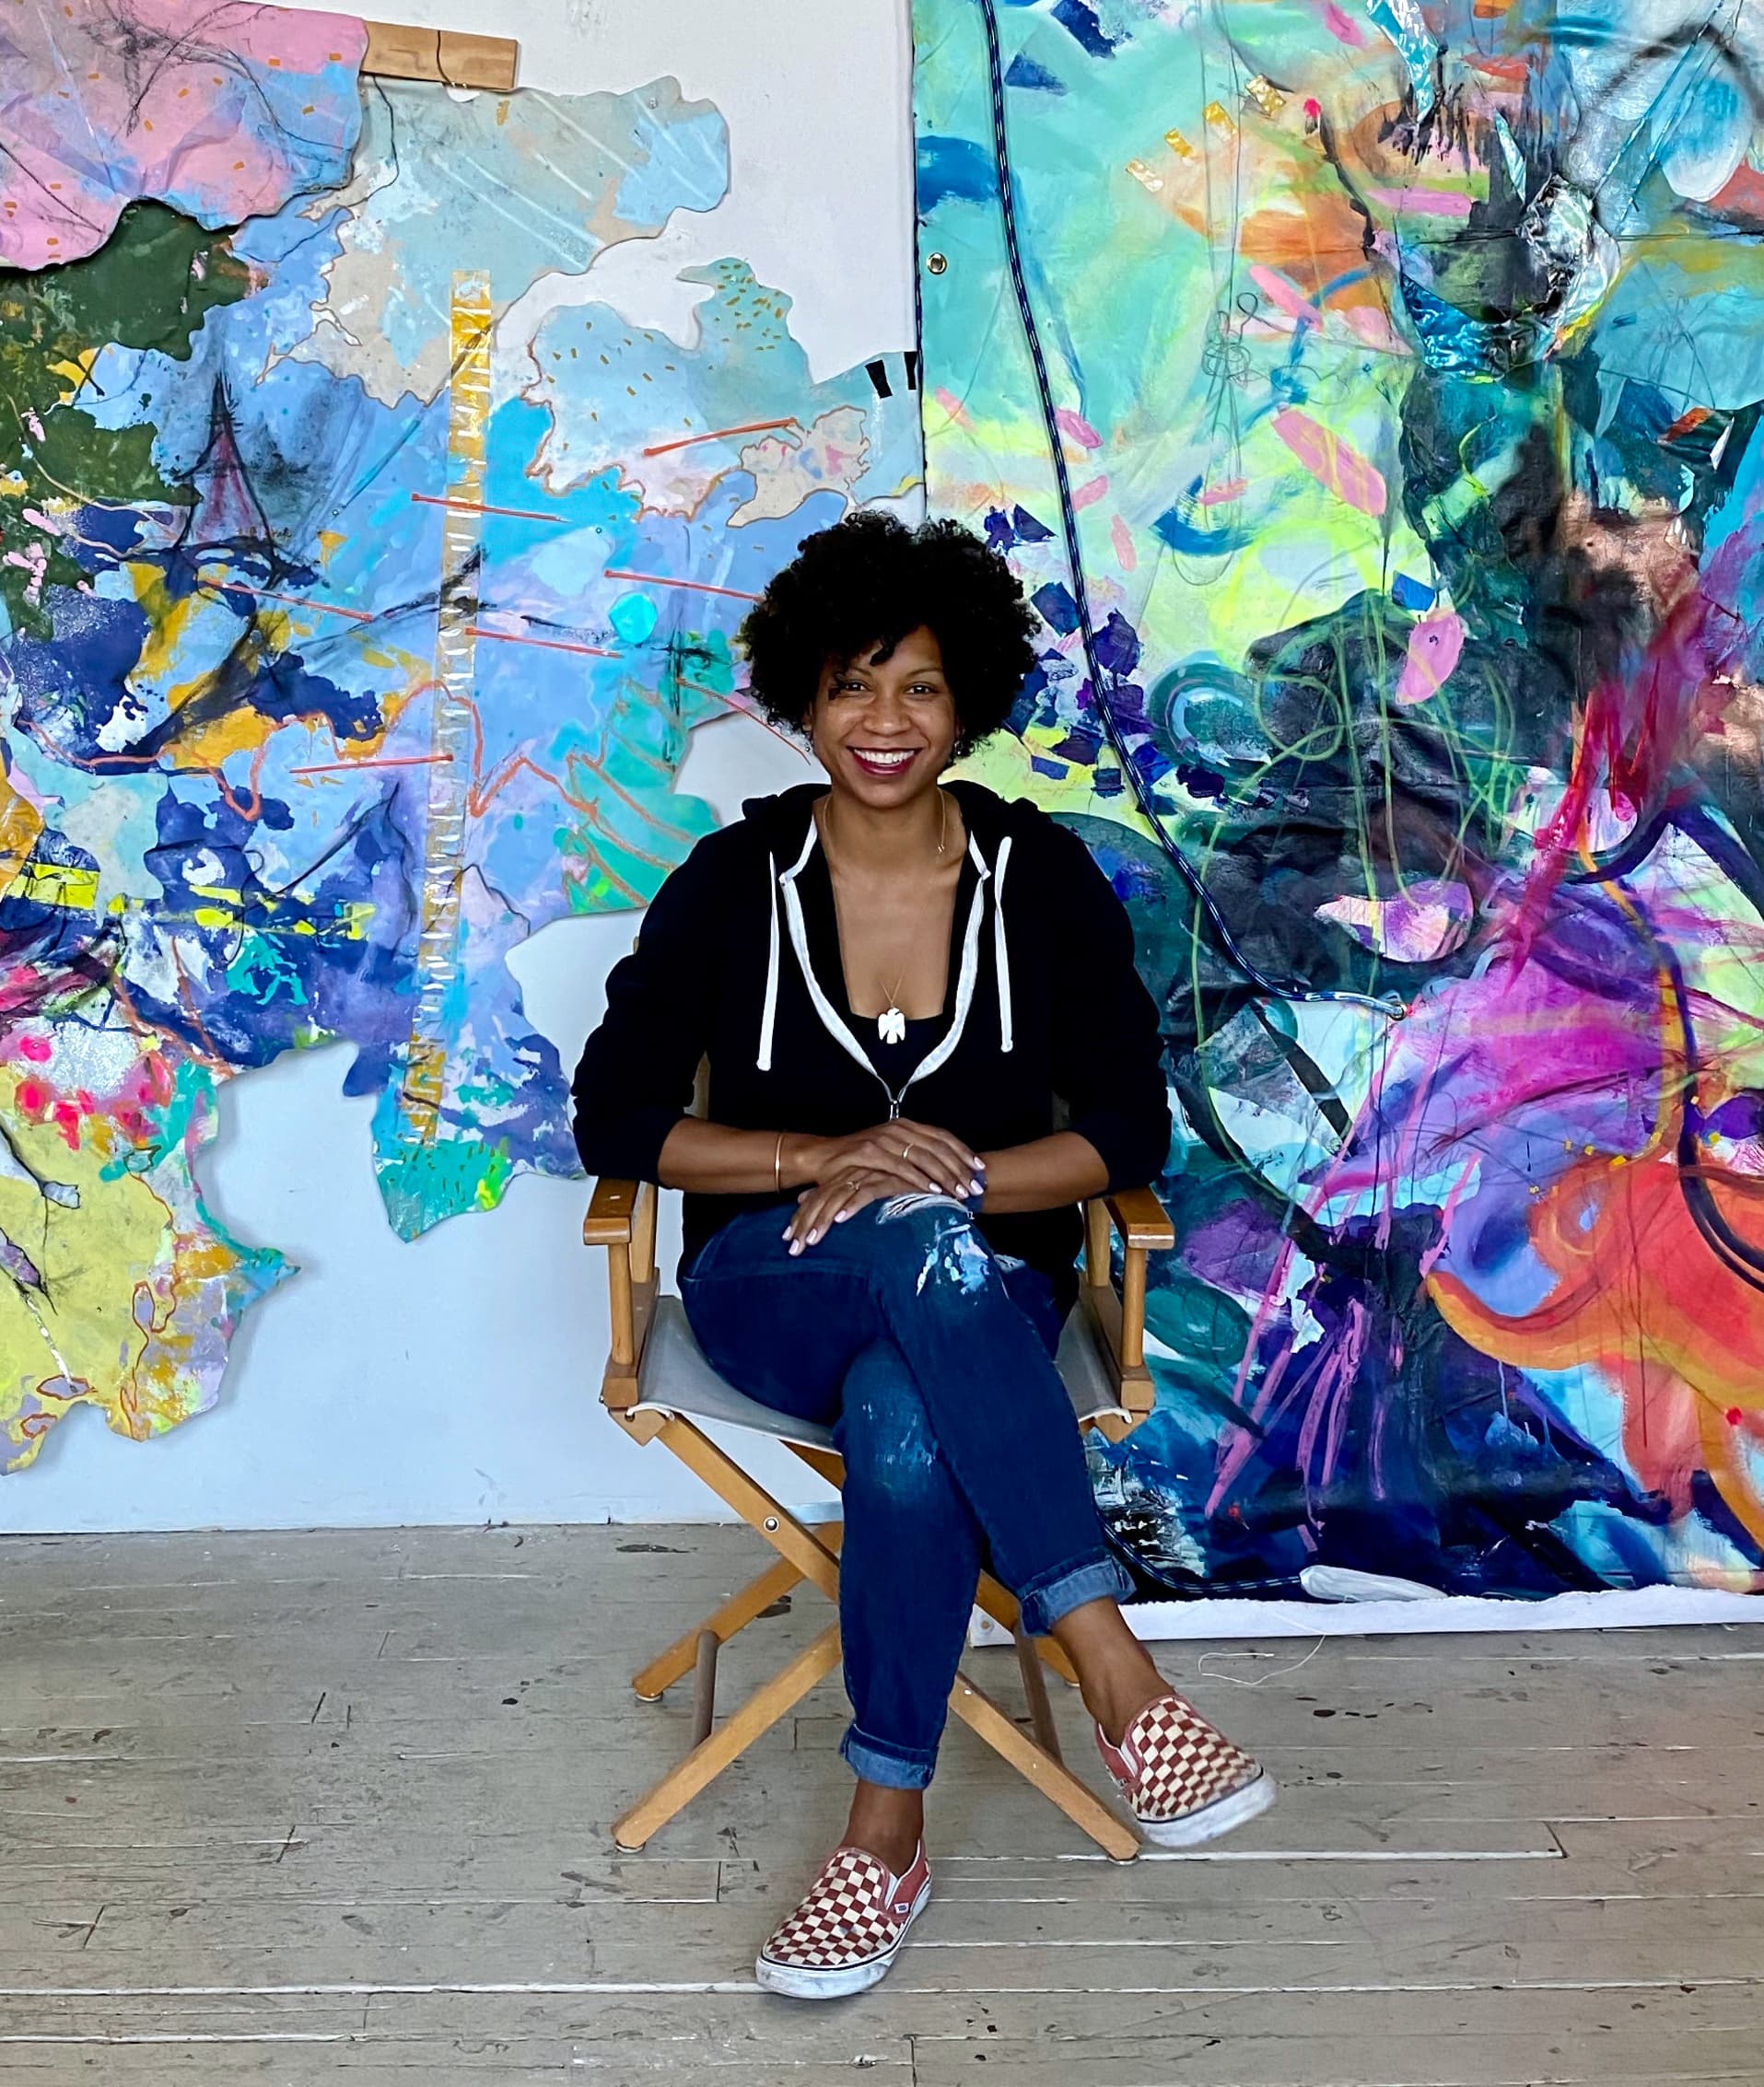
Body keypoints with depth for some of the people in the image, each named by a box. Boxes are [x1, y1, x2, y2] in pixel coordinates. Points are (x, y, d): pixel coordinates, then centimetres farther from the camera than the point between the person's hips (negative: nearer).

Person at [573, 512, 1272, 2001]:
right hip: (774, 1285, 0)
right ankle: (1118, 1680, -38)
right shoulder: (735, 882, -2)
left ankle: (888, 1836, -21)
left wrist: (956, 1175, -20)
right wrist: (827, 1159, -18)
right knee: (923, 1244, -38)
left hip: (984, 1293, 1)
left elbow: (1127, 1134, -3)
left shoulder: (1042, 878, -2)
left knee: (907, 1435, -37)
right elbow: (616, 1117, -4)